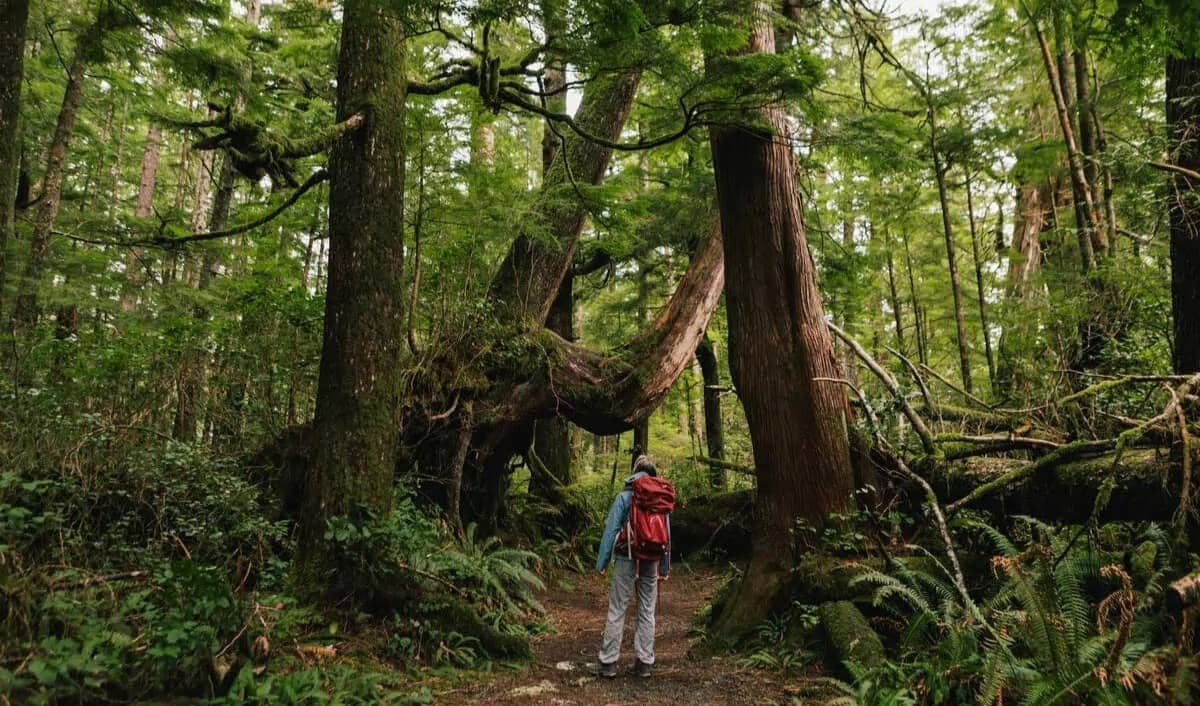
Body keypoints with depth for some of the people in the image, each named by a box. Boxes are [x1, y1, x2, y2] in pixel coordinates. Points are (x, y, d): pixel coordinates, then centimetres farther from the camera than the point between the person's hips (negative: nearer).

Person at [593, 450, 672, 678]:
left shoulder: (624, 496, -6)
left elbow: (610, 530, -7)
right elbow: (667, 535, 6)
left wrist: (601, 562, -3)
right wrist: (664, 567, 14)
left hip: (627, 559, -3)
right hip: (651, 562, 3)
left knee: (617, 610, 3)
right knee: (647, 611, 12)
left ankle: (608, 662, 5)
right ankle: (644, 662, 16)